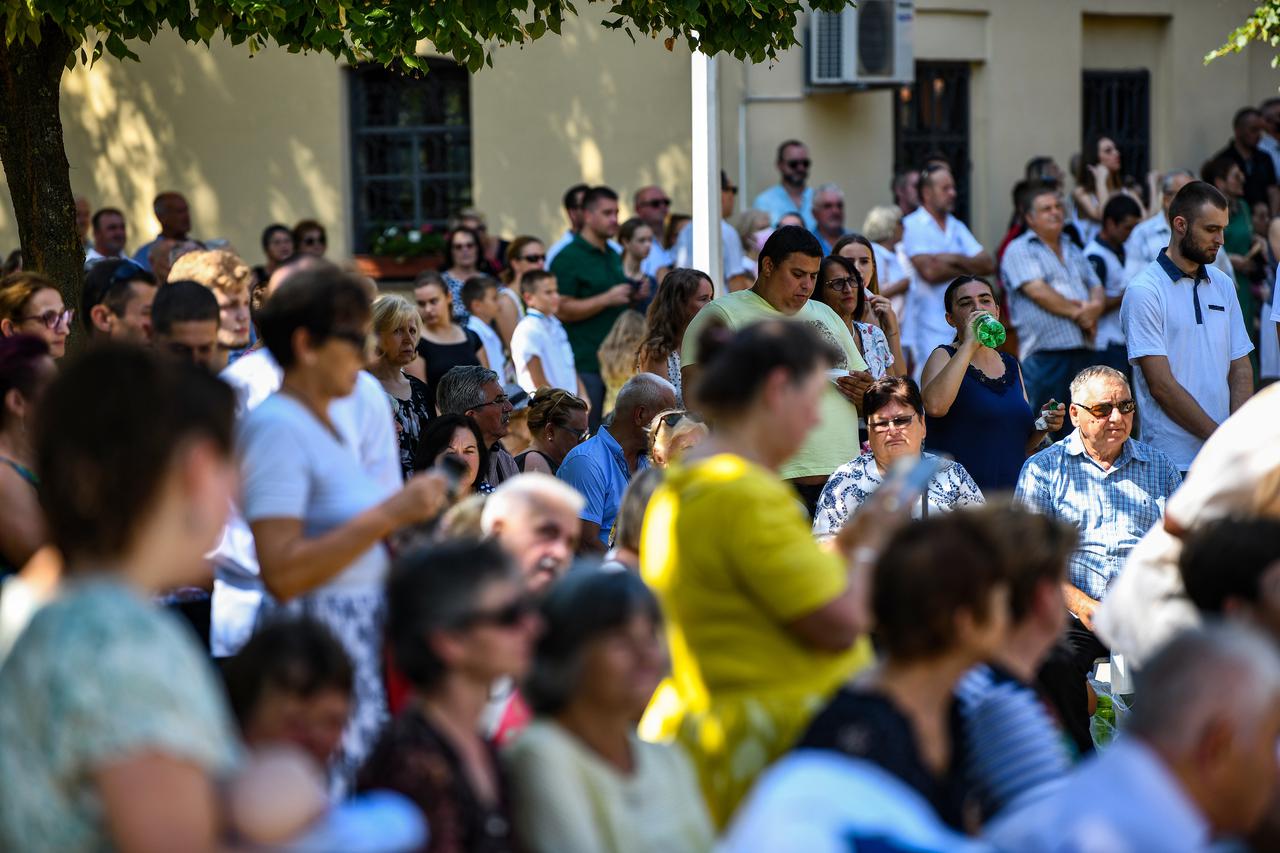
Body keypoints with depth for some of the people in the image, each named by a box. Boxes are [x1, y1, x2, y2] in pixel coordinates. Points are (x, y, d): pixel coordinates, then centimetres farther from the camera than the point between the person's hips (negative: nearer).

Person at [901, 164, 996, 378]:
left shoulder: (957, 227, 17)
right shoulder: (913, 225, -3)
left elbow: (989, 264, 7)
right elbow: (929, 271, -15)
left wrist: (956, 259, -10)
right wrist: (970, 268, 0)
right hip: (930, 326, -6)